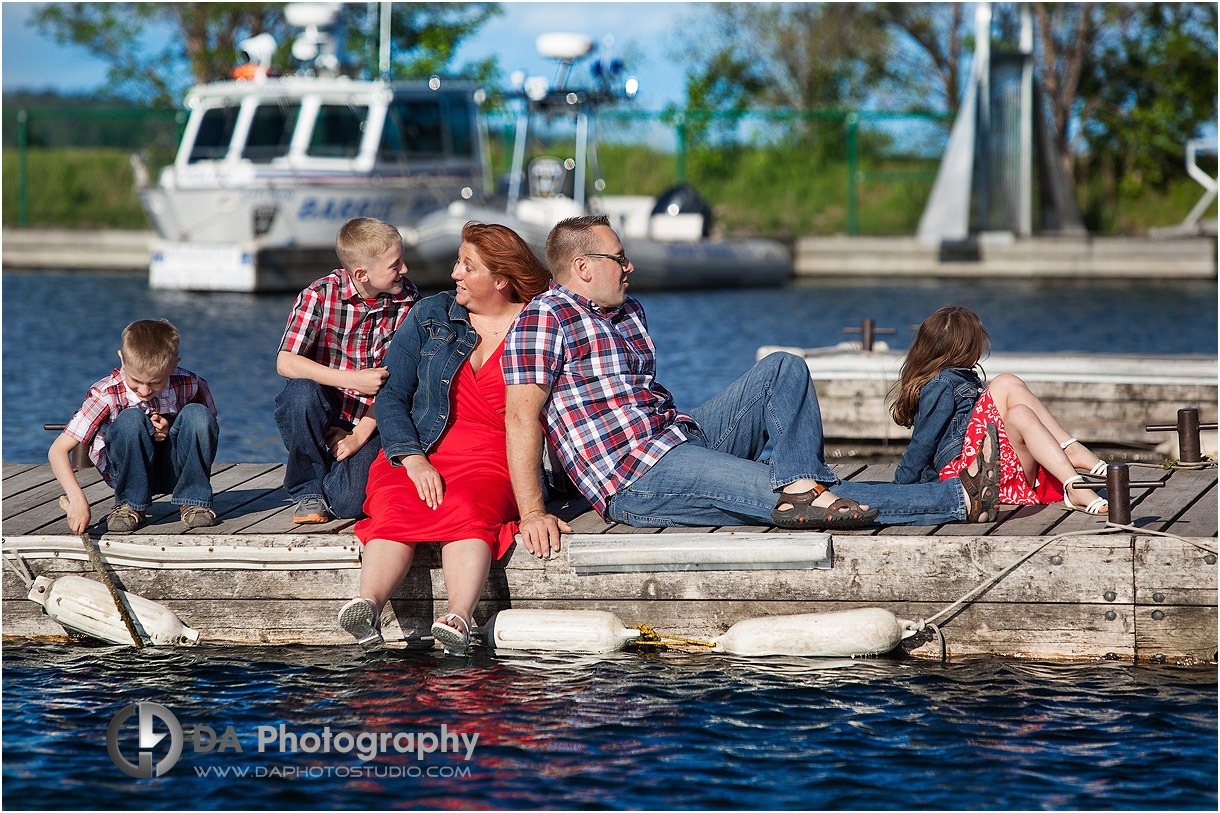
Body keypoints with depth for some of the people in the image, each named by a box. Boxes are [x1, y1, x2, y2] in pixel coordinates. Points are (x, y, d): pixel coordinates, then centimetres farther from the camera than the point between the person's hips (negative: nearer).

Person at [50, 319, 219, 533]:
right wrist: (77, 498, -40)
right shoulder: (106, 393, -23)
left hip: (174, 468, 2)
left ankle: (194, 501, -12)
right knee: (131, 418, -32)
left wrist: (172, 430, -20)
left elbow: (207, 431, 2)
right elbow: (58, 451, -24)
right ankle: (131, 505, -16)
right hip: (130, 471, -2)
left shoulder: (190, 386, -17)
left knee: (197, 413, -26)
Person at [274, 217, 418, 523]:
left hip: (370, 423, 1)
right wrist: (356, 380, -30)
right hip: (320, 418, 0)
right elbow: (285, 363, -21)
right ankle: (309, 491, -12)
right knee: (302, 390, -35)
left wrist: (360, 435, -14)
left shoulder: (407, 299, -5)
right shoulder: (320, 295, -11)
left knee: (350, 502, -24)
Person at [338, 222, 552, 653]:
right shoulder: (431, 315, 12)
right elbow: (391, 396, 7)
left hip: (493, 460, -2)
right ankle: (369, 603, -55)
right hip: (418, 453, 2)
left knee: (468, 511, -35)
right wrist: (414, 460, -9)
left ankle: (459, 617, -57)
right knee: (395, 510, -31)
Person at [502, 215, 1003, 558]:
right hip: (639, 483, -9)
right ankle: (958, 501, -25)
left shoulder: (628, 313, 21)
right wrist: (533, 514, -26)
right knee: (777, 494, -21)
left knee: (783, 370, 0)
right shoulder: (544, 319, -8)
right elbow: (522, 416, -16)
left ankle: (800, 486, -23)